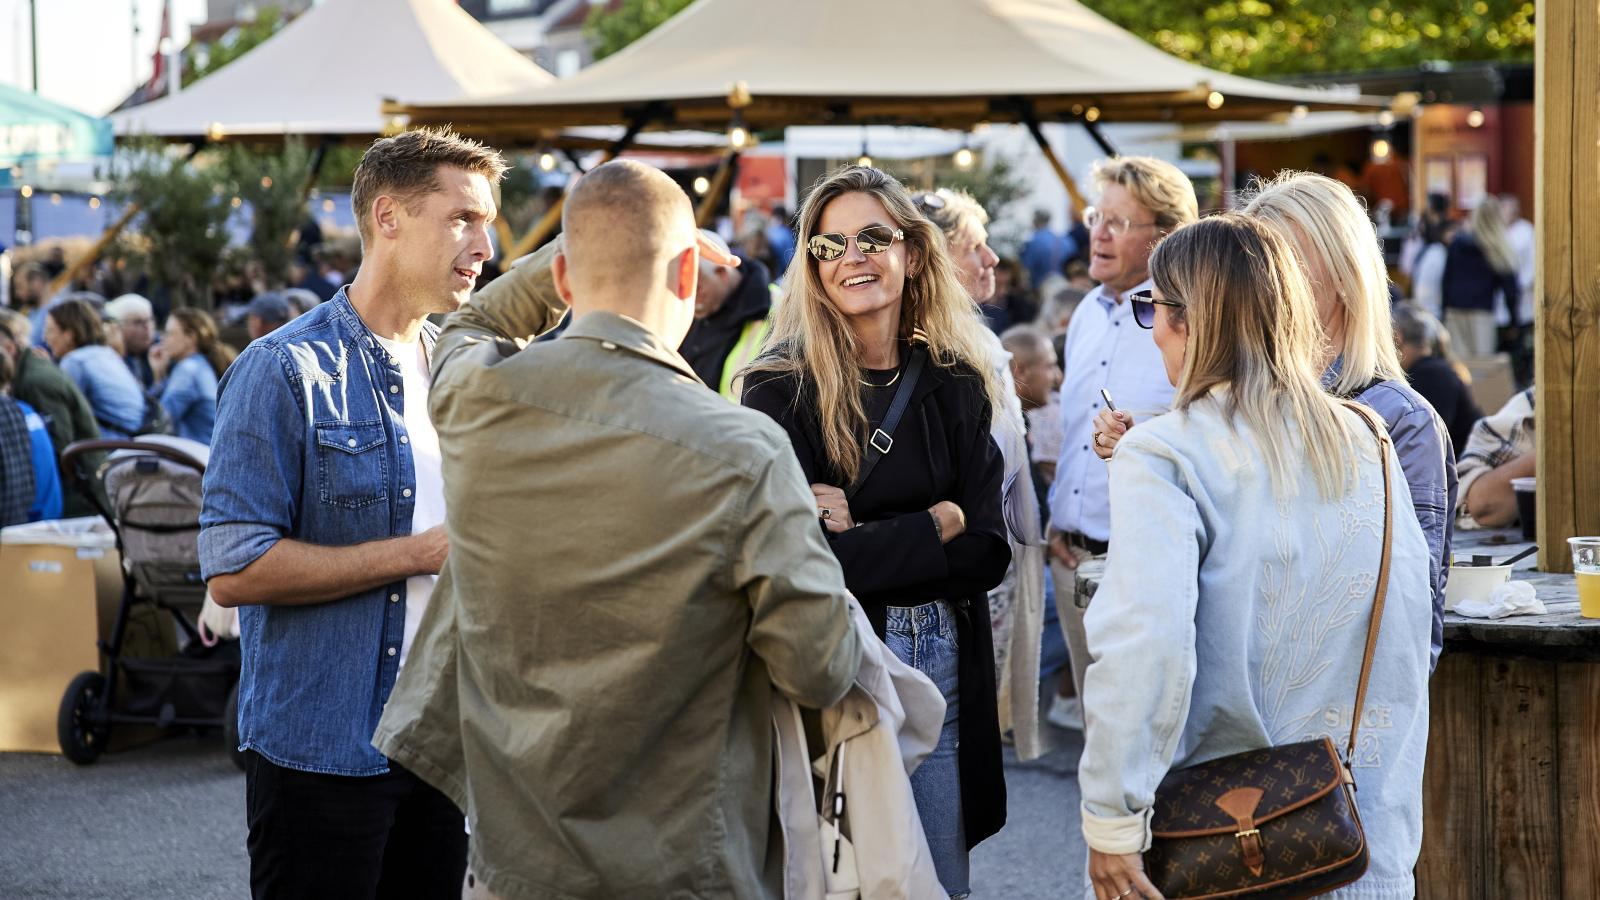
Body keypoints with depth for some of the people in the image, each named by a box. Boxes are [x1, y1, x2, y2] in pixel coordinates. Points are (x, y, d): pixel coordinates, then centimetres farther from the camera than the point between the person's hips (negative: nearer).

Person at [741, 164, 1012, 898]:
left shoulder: (956, 388, 3)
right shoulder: (782, 390, -9)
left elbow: (988, 554, -3)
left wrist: (866, 538, -15)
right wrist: (936, 524, -11)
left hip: (947, 673, 4)